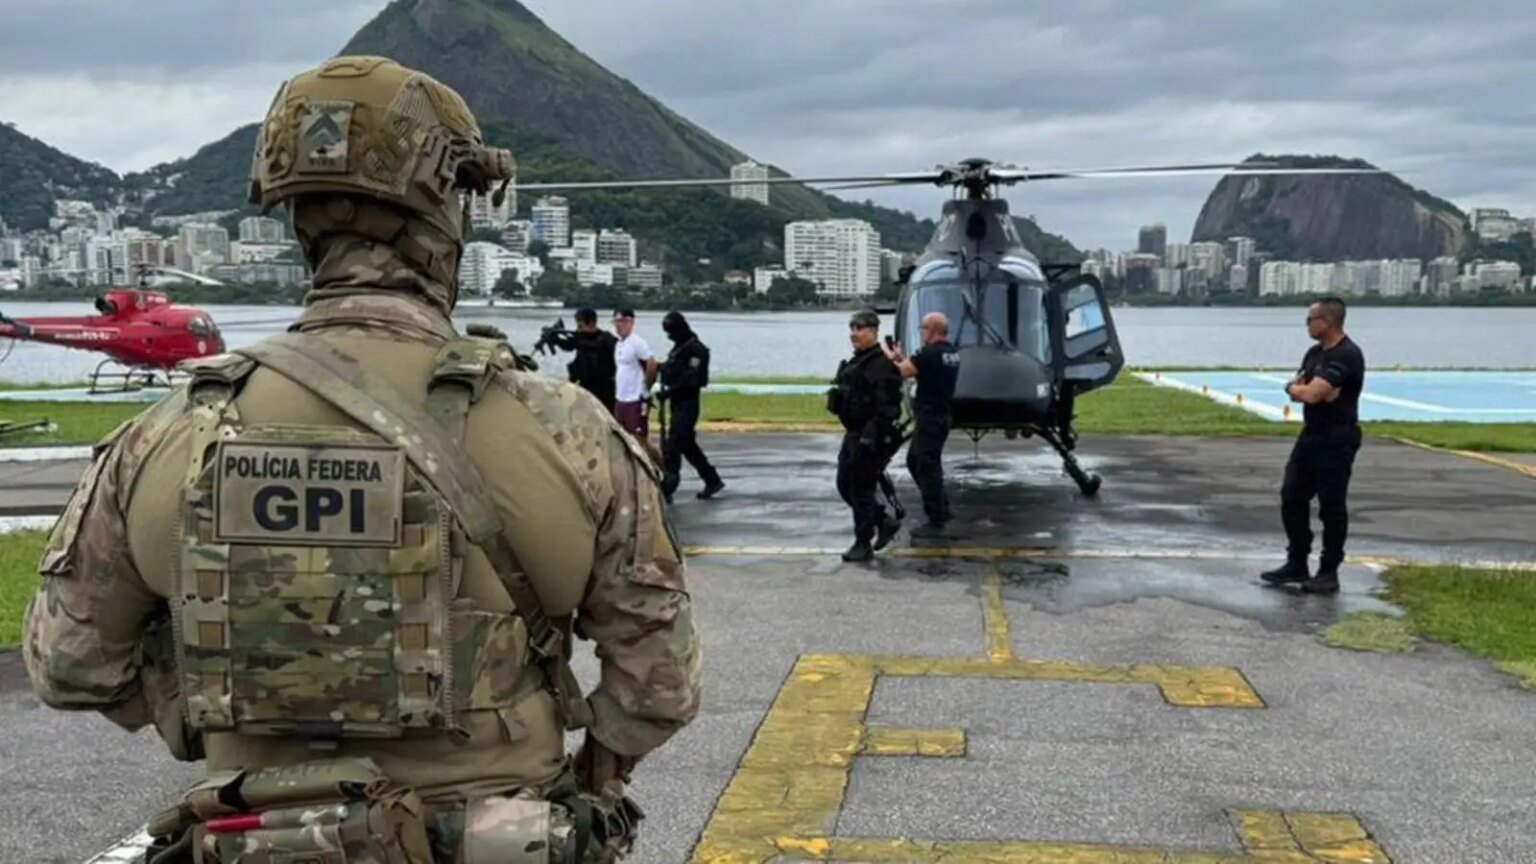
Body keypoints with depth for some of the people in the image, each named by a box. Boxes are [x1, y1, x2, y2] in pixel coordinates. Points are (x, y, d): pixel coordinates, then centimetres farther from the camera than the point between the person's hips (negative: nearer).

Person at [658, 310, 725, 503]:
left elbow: (691, 380, -21)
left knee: (673, 445, -13)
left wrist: (669, 391, -24)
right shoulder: (678, 347, 16)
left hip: (688, 402, -10)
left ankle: (667, 488, -13)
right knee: (688, 444, 14)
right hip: (678, 402, 10)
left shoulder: (695, 349, -14)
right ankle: (712, 480, 23)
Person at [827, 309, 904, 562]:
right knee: (845, 486, 14)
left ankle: (863, 544, 7)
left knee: (861, 489, -4)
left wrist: (870, 436, -27)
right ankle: (885, 522, 27)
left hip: (870, 437, -10)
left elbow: (885, 406, -22)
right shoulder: (856, 361, 16)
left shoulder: (882, 364, -16)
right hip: (853, 434, 10)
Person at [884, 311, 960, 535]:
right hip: (939, 416, 10)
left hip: (929, 418, -10)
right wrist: (901, 356, 13)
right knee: (914, 461, 20)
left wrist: (889, 356, -1)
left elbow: (901, 372, -19)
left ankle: (935, 521, 3)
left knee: (927, 468, -2)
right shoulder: (951, 353, 11)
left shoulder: (930, 353, -20)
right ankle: (941, 508, 25)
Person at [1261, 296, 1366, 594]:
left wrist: (1298, 388, -3)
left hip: (1337, 440, -9)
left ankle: (1329, 572, 8)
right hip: (1310, 435, 9)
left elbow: (1310, 394, -25)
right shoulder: (1315, 353, 13)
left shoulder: (1347, 355, -18)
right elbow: (1295, 389, 10)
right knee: (1292, 498, 10)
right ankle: (1297, 564, 20)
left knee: (1331, 506, -2)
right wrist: (1305, 389, -13)